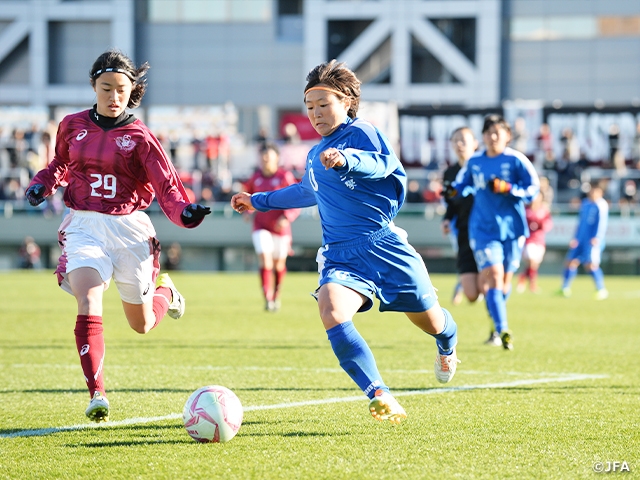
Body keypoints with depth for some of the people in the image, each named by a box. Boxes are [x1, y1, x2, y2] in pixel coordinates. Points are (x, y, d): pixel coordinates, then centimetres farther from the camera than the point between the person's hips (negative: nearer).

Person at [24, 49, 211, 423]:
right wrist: (42, 185, 4)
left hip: (129, 227, -1)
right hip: (84, 225, 1)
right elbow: (61, 163, 24)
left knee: (142, 324, 13)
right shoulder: (73, 126, 5)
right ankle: (97, 395, -24)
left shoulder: (139, 137, -5)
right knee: (88, 305, -25)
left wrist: (184, 211, -30)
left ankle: (165, 291, 50)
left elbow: (167, 186, -11)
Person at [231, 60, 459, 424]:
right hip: (340, 254, 5)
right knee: (331, 309, -28)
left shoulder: (361, 133, -3)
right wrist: (259, 201, 47)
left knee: (429, 321, 9)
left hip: (384, 244, -5)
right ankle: (381, 400, -35)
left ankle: (448, 347, 51)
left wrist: (346, 159, -44)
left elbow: (384, 163, -25)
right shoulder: (314, 156, 18)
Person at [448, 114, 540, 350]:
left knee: (505, 279, 10)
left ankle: (498, 325, 34)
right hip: (483, 230, 1)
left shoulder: (516, 160, -6)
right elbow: (463, 183, 19)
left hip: (511, 228, -1)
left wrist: (507, 188, -22)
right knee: (492, 276, -16)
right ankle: (503, 330, -23)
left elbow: (533, 189, -8)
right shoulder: (474, 162, 5)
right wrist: (454, 191, -3)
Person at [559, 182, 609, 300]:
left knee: (590, 263, -20)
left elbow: (602, 222, -15)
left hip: (593, 241, -8)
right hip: (580, 239, 8)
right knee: (571, 262, 8)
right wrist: (575, 238, 20)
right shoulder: (585, 203, 16)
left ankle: (602, 290, -12)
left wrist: (597, 238, -24)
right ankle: (565, 289, 22)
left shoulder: (601, 205, -7)